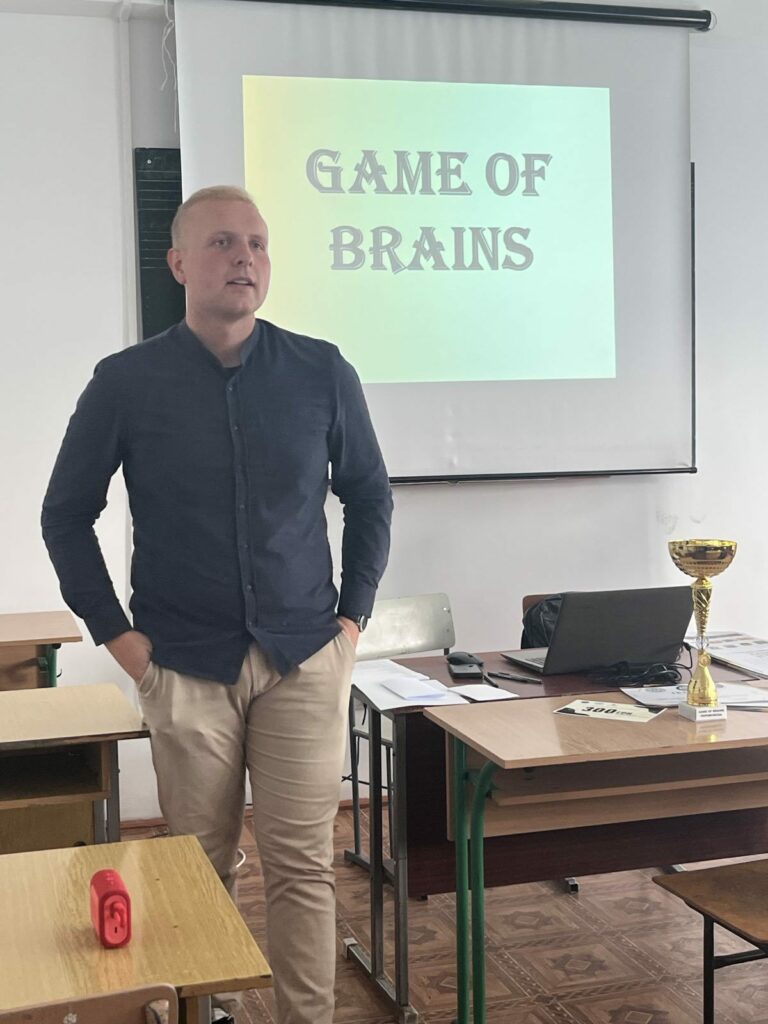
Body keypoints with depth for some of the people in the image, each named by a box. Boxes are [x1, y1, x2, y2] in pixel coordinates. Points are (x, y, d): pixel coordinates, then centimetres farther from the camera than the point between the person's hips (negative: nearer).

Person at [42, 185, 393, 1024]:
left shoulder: (321, 373, 0)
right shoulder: (126, 382, -2)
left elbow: (369, 498, 12)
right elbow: (66, 515, 6)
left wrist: (353, 614, 5)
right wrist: (117, 634, 1)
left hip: (306, 660, 1)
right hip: (185, 666, 0)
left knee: (302, 864, 3)